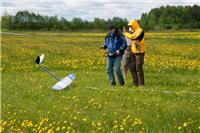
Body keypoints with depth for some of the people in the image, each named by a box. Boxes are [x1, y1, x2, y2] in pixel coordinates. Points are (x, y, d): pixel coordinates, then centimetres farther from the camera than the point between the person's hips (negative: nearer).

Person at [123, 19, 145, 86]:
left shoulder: (140, 31, -12)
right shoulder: (134, 32, 14)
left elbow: (133, 37, -24)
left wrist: (126, 33, -12)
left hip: (139, 52, -8)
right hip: (133, 52, 8)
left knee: (139, 68, -9)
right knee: (132, 68, 7)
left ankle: (141, 84, -3)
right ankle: (135, 83, 14)